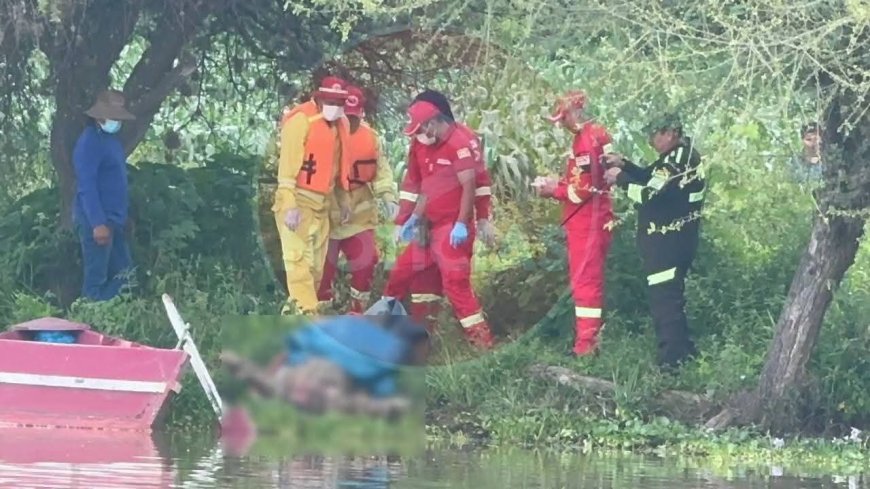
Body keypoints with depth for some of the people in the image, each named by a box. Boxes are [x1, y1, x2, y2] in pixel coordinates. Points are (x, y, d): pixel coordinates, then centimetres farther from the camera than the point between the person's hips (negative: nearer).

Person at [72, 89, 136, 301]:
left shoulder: (111, 139, 14)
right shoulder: (90, 141, -16)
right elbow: (86, 186, -23)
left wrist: (121, 218, 20)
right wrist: (98, 223, -27)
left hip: (113, 220, 10)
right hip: (97, 221, -10)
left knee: (124, 276, 12)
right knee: (96, 280, -6)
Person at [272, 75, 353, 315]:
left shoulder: (340, 125, 12)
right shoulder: (301, 120, -12)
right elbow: (288, 163, -17)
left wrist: (343, 200, 17)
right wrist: (290, 205, -22)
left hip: (322, 203, 8)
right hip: (298, 200, -8)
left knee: (316, 264, 9)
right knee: (300, 259, -12)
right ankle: (306, 314, -18)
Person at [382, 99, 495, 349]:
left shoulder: (460, 143, -16)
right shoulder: (425, 147, 12)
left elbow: (469, 186, -19)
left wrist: (461, 224, -22)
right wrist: (414, 219, 14)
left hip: (453, 227, -9)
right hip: (432, 226, 9)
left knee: (456, 281, -17)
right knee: (402, 271, 16)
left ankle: (481, 339, -15)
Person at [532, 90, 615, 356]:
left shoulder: (587, 140, -19)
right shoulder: (594, 134, 13)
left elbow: (584, 189, -21)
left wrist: (554, 190, -8)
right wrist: (559, 183, 9)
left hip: (588, 222, -10)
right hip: (588, 220, 10)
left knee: (585, 281, -8)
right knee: (584, 280, 16)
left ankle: (586, 345, -7)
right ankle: (585, 338, 23)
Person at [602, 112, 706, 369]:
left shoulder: (678, 162, -23)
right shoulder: (684, 154, 9)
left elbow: (649, 195, -26)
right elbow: (653, 180, 19)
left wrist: (621, 179, -13)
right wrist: (624, 165, 6)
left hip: (667, 244, -11)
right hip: (676, 240, 11)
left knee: (663, 301, -7)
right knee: (672, 298, 21)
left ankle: (672, 359, -7)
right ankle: (684, 350, 28)